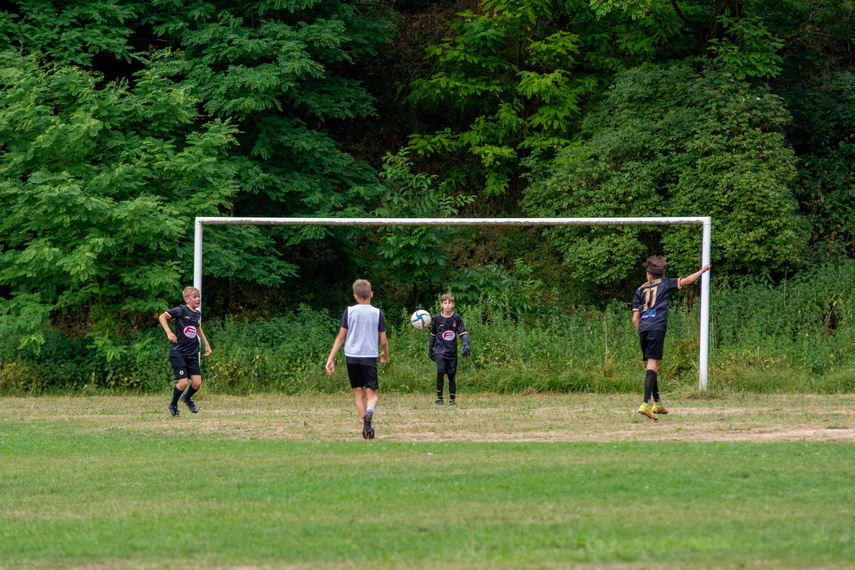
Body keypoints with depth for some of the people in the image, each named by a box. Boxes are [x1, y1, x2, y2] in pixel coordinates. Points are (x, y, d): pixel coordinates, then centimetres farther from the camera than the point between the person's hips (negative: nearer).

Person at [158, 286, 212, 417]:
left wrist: (206, 343, 31)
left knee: (197, 383, -2)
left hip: (192, 354, 6)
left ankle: (187, 399, 31)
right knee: (183, 382, -13)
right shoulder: (181, 310, -10)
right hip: (178, 353, -6)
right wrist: (168, 332, -25)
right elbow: (162, 317, -12)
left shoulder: (198, 314, 11)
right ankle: (173, 405, 15)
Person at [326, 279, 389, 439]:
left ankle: (366, 426, 3)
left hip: (351, 356, 1)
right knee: (372, 393, 1)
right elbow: (384, 341, 4)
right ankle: (369, 413, -31)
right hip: (370, 357, -1)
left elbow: (341, 337, 1)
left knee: (358, 392, 11)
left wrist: (331, 358, 5)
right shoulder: (377, 313, 0)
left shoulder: (350, 312, 1)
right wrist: (385, 355, 24)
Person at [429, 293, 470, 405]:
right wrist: (430, 348, 19)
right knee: (440, 372, -16)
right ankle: (439, 397, -5)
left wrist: (466, 344, -12)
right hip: (440, 349, -1)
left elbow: (463, 332, 3)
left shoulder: (457, 318, 1)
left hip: (452, 350, 1)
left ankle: (452, 399, 14)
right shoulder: (437, 318, 2)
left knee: (452, 375, 4)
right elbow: (433, 334, 14)